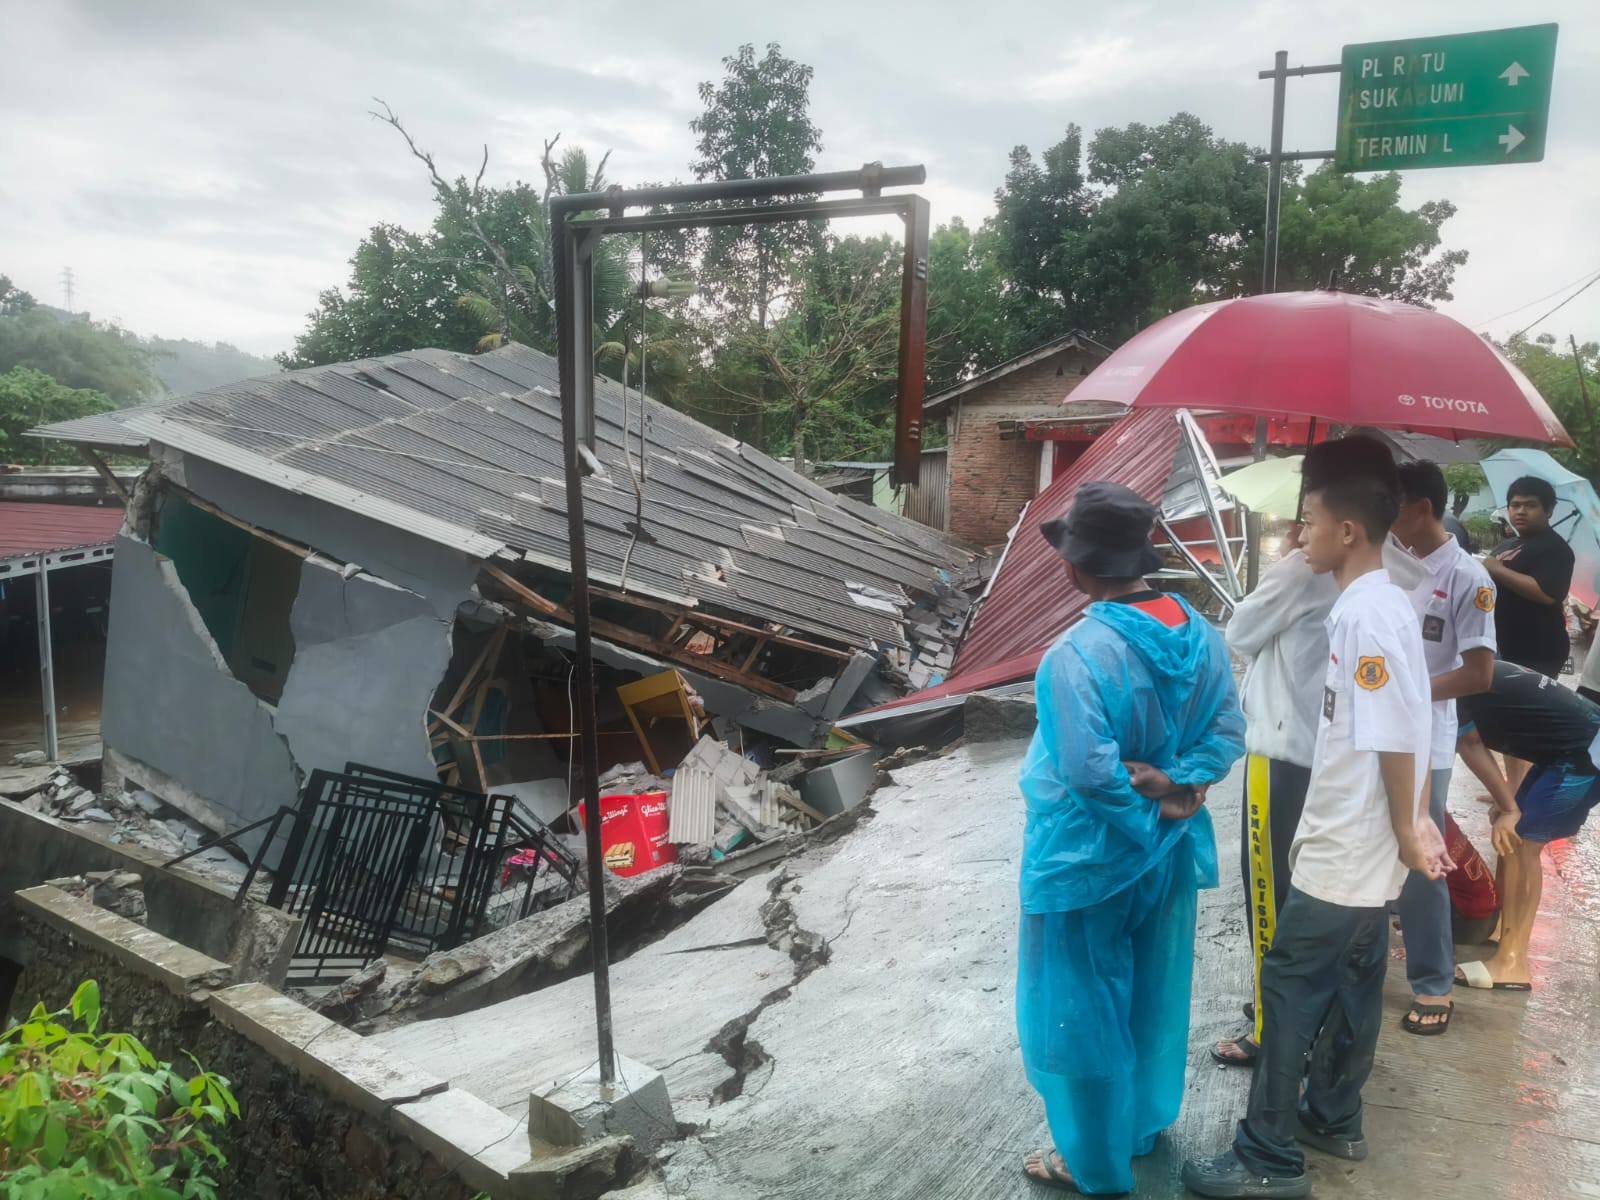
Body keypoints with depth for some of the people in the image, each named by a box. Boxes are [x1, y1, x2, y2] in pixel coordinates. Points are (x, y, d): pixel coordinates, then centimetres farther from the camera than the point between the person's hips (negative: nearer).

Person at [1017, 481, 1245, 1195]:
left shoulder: (1077, 653, -28)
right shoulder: (1198, 634, -4)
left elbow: (1088, 770, -31)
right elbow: (1228, 735, -2)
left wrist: (1150, 805, -16)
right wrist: (1178, 788, -9)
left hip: (1088, 857, -7)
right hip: (1169, 850, 8)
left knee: (1081, 1008, 11)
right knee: (1154, 992, 24)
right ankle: (1145, 1123, 45)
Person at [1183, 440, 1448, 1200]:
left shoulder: (1365, 616, -23)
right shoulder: (1383, 603, 8)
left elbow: (1396, 740, -23)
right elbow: (1409, 729, 12)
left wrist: (1405, 834, -12)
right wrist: (1416, 822, 14)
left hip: (1341, 854, -9)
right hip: (1361, 853, 9)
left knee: (1290, 989, -1)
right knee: (1350, 987, 19)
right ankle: (1333, 1118, 35)